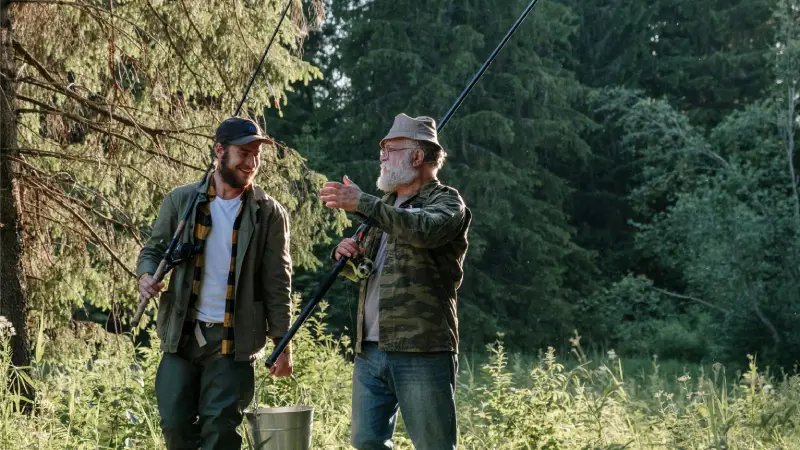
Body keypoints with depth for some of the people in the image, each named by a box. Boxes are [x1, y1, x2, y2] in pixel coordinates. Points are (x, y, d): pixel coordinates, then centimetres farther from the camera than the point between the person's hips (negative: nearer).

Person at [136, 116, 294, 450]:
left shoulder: (269, 213, 0)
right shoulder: (181, 201, 4)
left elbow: (277, 283, 0)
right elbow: (154, 249, 12)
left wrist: (282, 344, -4)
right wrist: (146, 275, -12)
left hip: (234, 341, -2)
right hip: (181, 335, 2)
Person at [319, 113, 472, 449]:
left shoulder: (446, 201, -1)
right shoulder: (386, 206, 21)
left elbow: (425, 229, -26)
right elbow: (360, 268, 28)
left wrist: (362, 202, -25)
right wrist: (346, 255, 4)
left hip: (422, 351, -7)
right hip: (370, 350, 7)